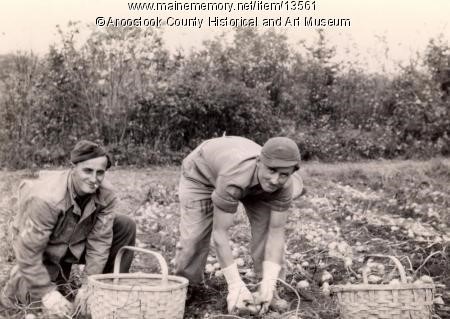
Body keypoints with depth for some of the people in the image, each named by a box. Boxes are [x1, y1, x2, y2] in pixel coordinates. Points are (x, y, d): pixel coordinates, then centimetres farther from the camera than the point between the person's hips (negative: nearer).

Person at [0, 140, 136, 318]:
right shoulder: (45, 198, -37)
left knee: (126, 227, -12)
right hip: (45, 251, -4)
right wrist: (47, 292, -30)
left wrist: (87, 286, -22)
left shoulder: (106, 196, -22)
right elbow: (28, 251, -31)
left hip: (77, 243, 4)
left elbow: (99, 242, -18)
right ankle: (19, 278, 14)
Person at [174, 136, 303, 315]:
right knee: (194, 236, -11)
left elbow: (276, 232, -27)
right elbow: (219, 233, -41)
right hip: (201, 172, -4)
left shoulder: (284, 184, -32)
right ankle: (187, 288, 16)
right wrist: (235, 286, -41)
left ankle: (269, 291, -2)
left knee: (269, 224, -14)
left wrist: (268, 284, -35)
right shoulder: (234, 179, -47)